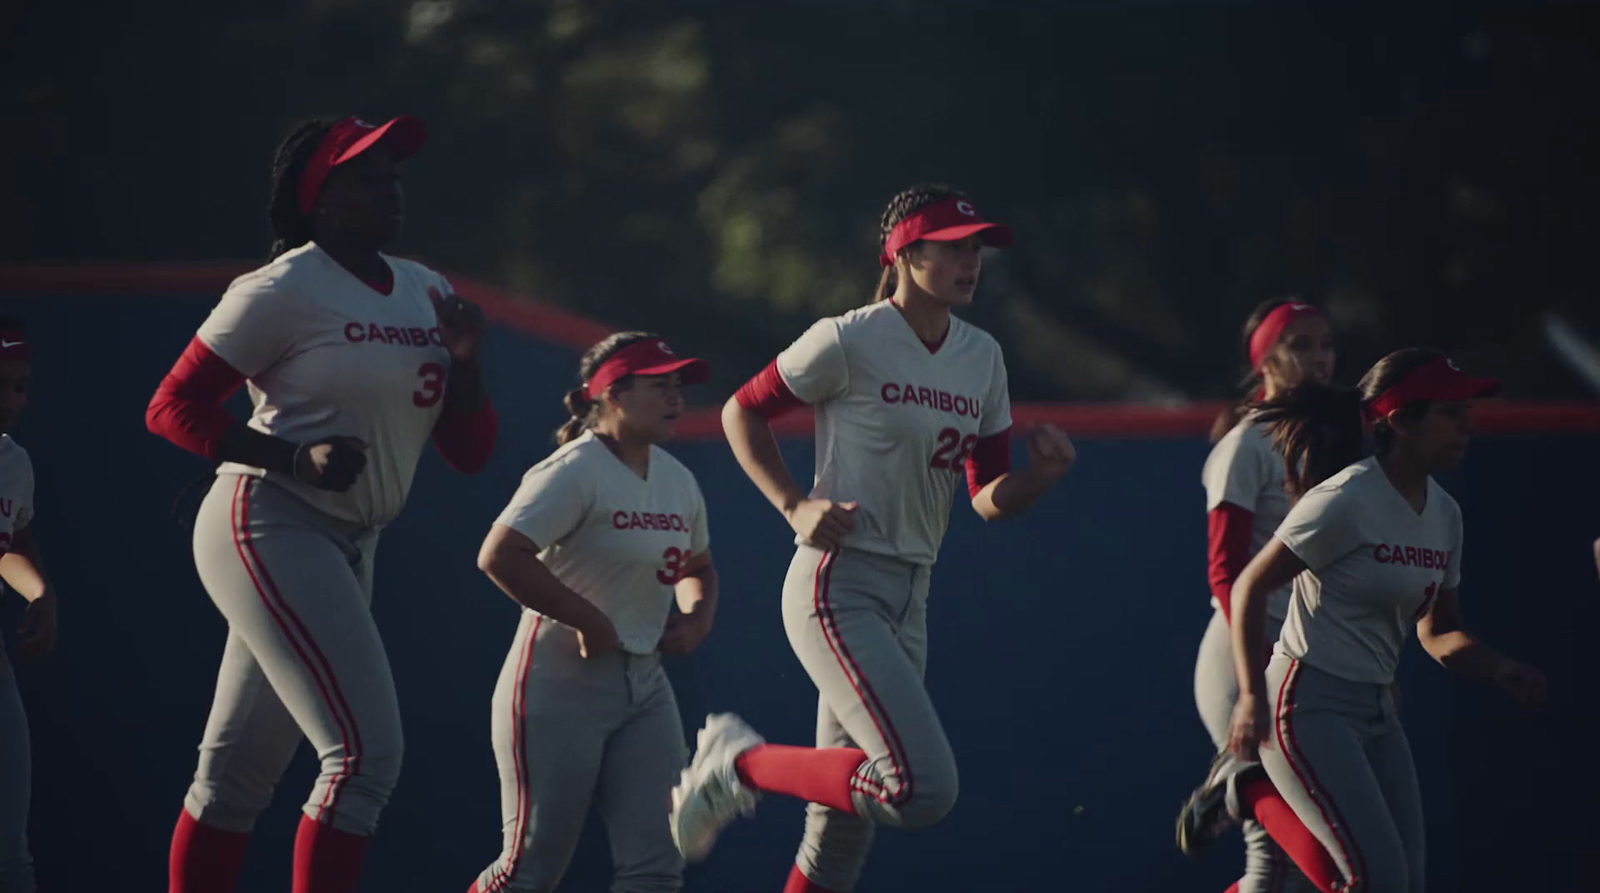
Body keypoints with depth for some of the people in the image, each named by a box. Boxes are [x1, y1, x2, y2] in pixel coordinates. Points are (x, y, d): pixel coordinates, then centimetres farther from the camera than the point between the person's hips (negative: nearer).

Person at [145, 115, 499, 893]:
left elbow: (471, 450, 13)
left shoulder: (426, 294, 13)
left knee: (240, 769, 12)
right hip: (270, 527, -8)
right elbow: (172, 407, -10)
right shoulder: (284, 292, -9)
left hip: (348, 548, 8)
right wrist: (298, 458, -21)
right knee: (366, 749, -18)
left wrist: (462, 361, -5)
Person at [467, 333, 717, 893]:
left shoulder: (677, 480, 11)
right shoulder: (576, 472, -14)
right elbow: (499, 556, -26)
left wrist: (697, 615, 6)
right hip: (559, 684, -8)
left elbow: (697, 567, 29)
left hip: (644, 687, 8)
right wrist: (590, 621, -22)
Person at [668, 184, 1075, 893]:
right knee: (923, 789, -23)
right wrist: (795, 506, -9)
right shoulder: (849, 342, -9)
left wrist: (1042, 475, -7)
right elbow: (742, 411, 2)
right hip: (838, 588, -8)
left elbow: (989, 499, 14)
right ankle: (743, 763, -3)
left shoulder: (982, 358, 12)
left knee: (843, 830, 8)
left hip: (908, 604, 8)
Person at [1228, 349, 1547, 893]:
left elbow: (1437, 632, 18)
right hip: (1310, 706, -9)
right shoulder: (1347, 500, -16)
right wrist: (1252, 697, -20)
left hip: (1376, 713, 9)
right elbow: (1250, 587, -13)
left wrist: (1498, 669, -2)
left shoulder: (1444, 514, 8)